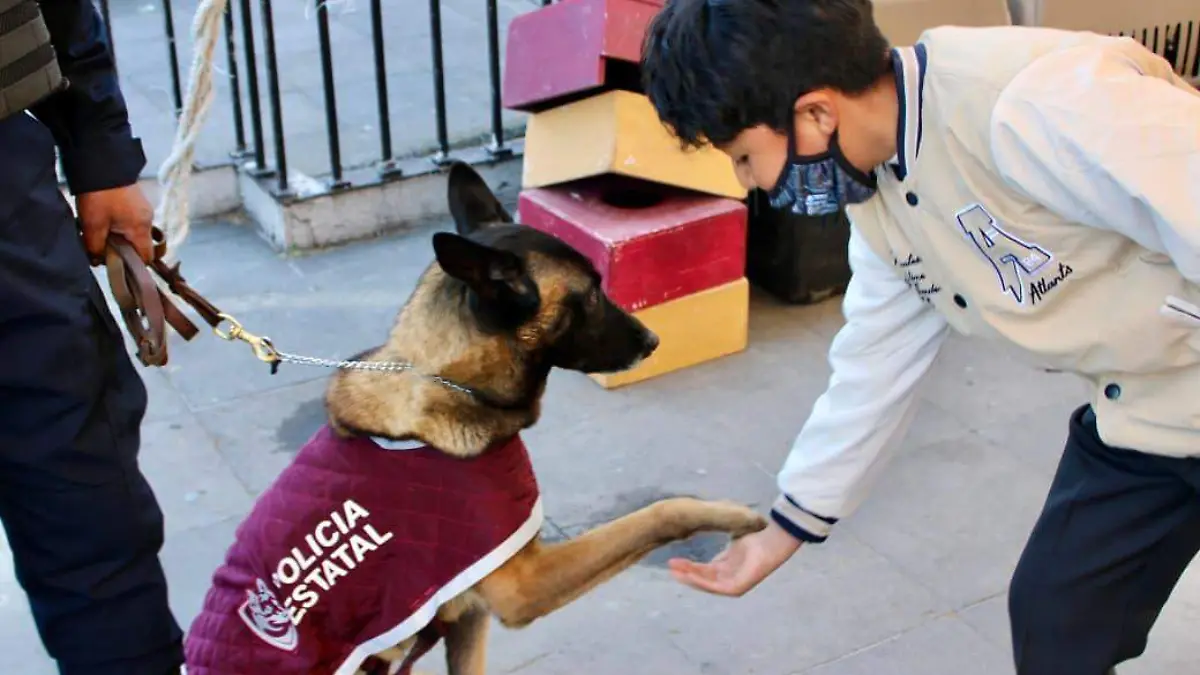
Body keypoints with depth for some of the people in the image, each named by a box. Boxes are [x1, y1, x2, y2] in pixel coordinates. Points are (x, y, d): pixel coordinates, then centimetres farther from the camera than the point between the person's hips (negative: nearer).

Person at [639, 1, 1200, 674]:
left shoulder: (1041, 104, -31)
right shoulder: (877, 197, -3)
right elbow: (872, 373, 8)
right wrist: (785, 531, 16)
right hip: (1140, 413, 6)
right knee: (1053, 616, 13)